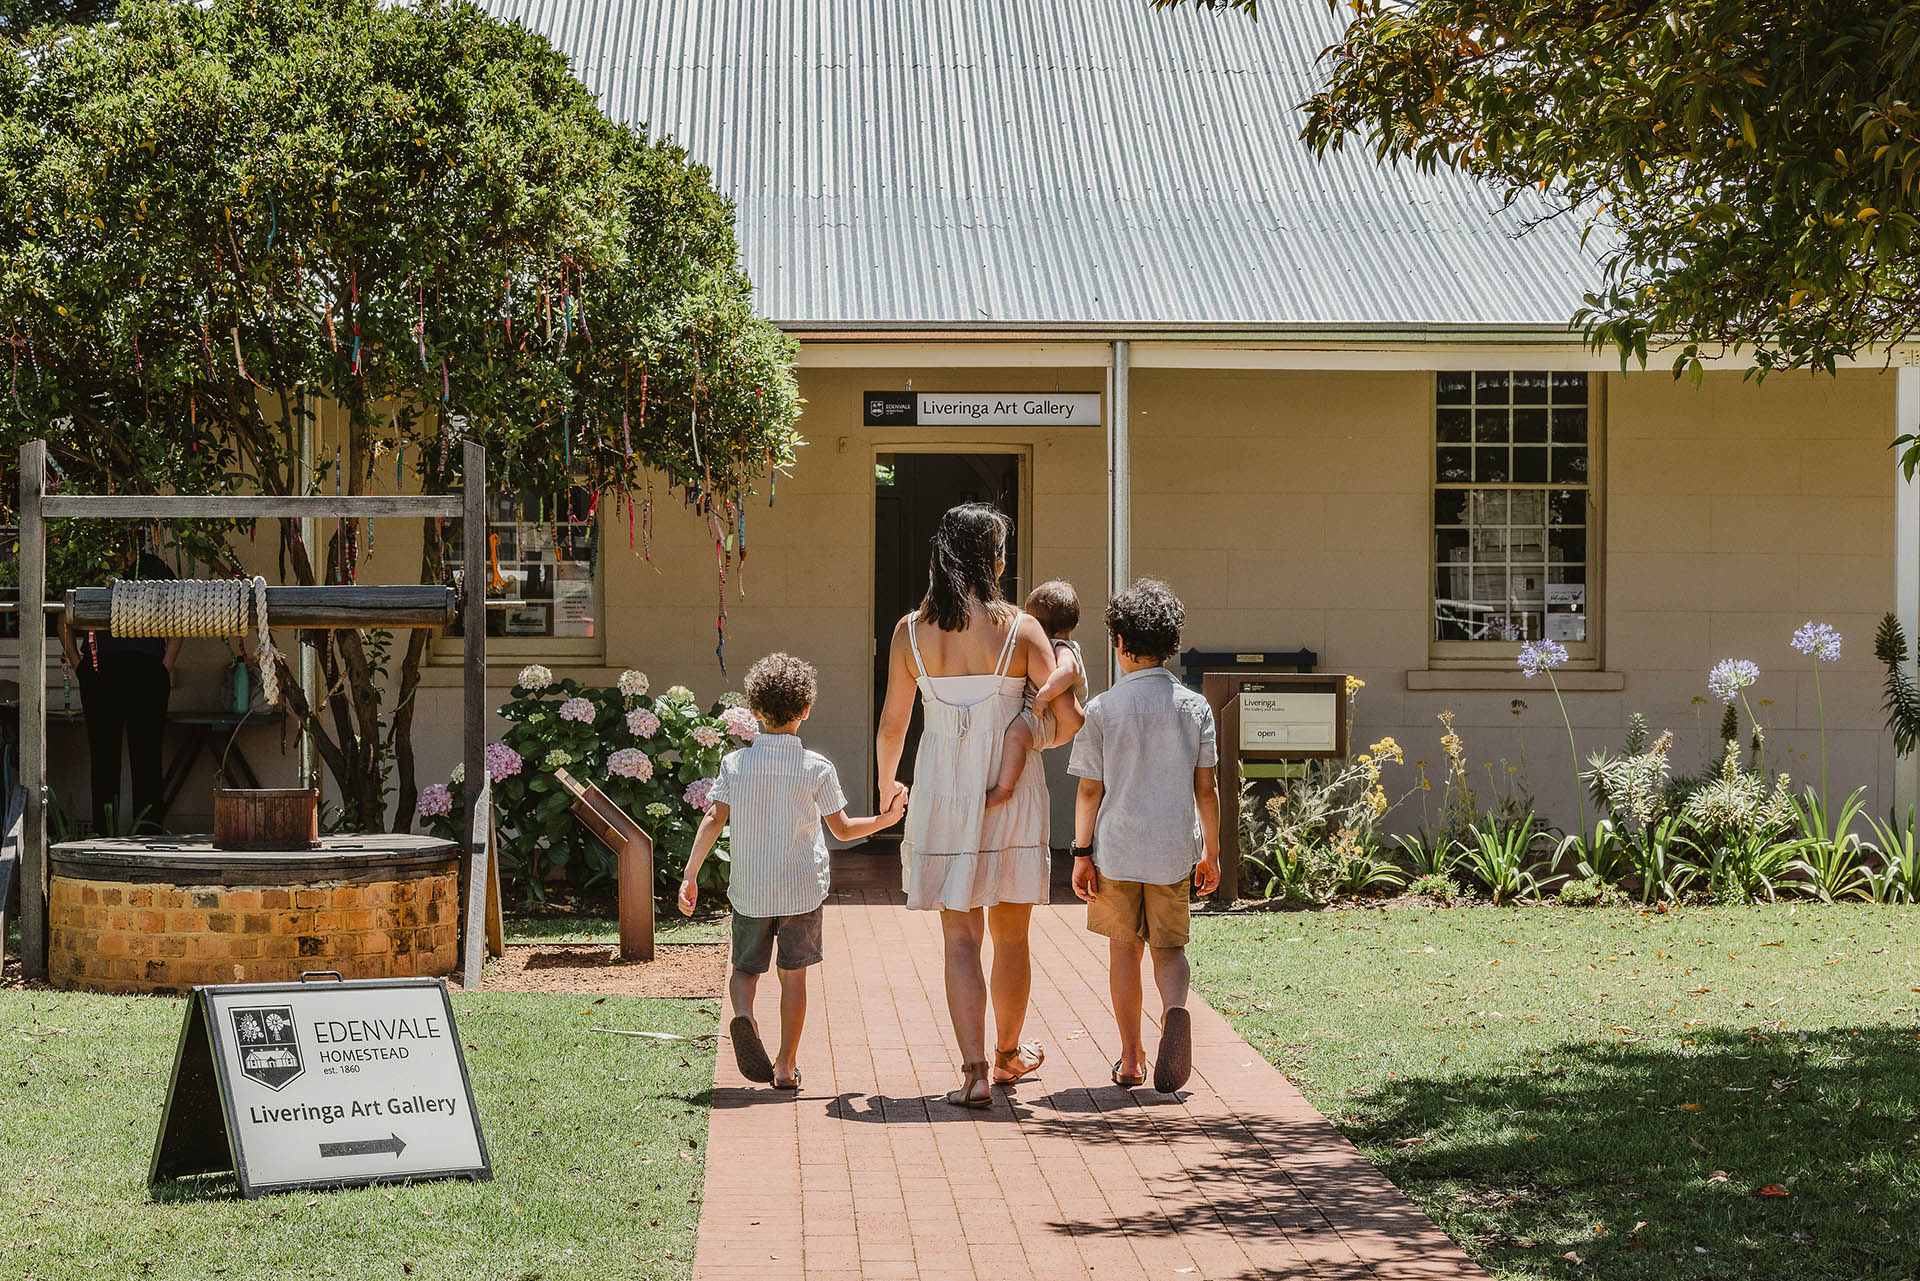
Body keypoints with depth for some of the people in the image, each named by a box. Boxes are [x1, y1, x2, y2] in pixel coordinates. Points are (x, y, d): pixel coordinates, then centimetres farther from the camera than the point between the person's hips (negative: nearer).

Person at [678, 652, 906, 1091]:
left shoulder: (735, 763, -4)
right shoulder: (817, 768, -6)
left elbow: (714, 820, -9)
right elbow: (843, 829, 0)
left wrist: (690, 875, -6)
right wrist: (886, 820, 17)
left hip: (749, 890, 1)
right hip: (802, 889, -1)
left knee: (745, 967, 14)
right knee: (794, 973, 10)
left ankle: (743, 1014, -18)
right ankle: (786, 1065, 11)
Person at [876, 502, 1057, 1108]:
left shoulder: (911, 630, -2)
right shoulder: (1020, 627, -9)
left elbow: (891, 726, 4)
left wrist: (886, 783, 22)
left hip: (943, 790, 1)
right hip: (1011, 788, -1)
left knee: (960, 938, 4)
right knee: (1011, 934, 16)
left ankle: (974, 1071, -7)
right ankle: (1009, 1054, 32)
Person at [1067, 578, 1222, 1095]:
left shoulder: (1102, 709, -6)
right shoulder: (1194, 707, -2)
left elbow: (1090, 789, -5)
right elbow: (1205, 788, 0)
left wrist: (1082, 853, 2)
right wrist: (1212, 853, 8)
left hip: (1117, 847, -1)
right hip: (1174, 849, 1)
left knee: (1124, 947, 13)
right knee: (1169, 946, 11)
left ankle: (1130, 1058, 15)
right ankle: (1174, 1007, -22)